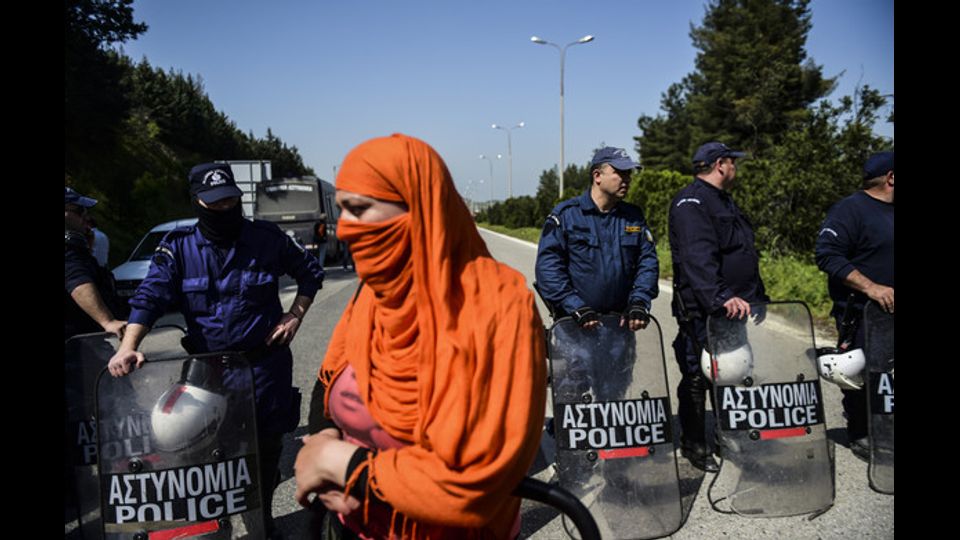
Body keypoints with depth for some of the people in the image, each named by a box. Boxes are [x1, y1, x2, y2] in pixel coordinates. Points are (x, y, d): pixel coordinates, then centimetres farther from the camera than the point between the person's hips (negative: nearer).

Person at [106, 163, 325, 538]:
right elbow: (150, 296, -11)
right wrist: (128, 347, -25)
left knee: (266, 444, 9)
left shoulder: (267, 238, -4)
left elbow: (310, 273, 8)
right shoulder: (178, 247, -2)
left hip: (265, 361, 0)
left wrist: (295, 315, -3)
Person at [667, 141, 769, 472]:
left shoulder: (725, 202, 22)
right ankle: (693, 445, 14)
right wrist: (721, 298, -37)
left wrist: (759, 299, 24)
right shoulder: (691, 202, -12)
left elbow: (745, 256, 28)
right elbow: (698, 258, -27)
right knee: (698, 378, 1)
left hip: (739, 308, 10)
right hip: (703, 311, -10)